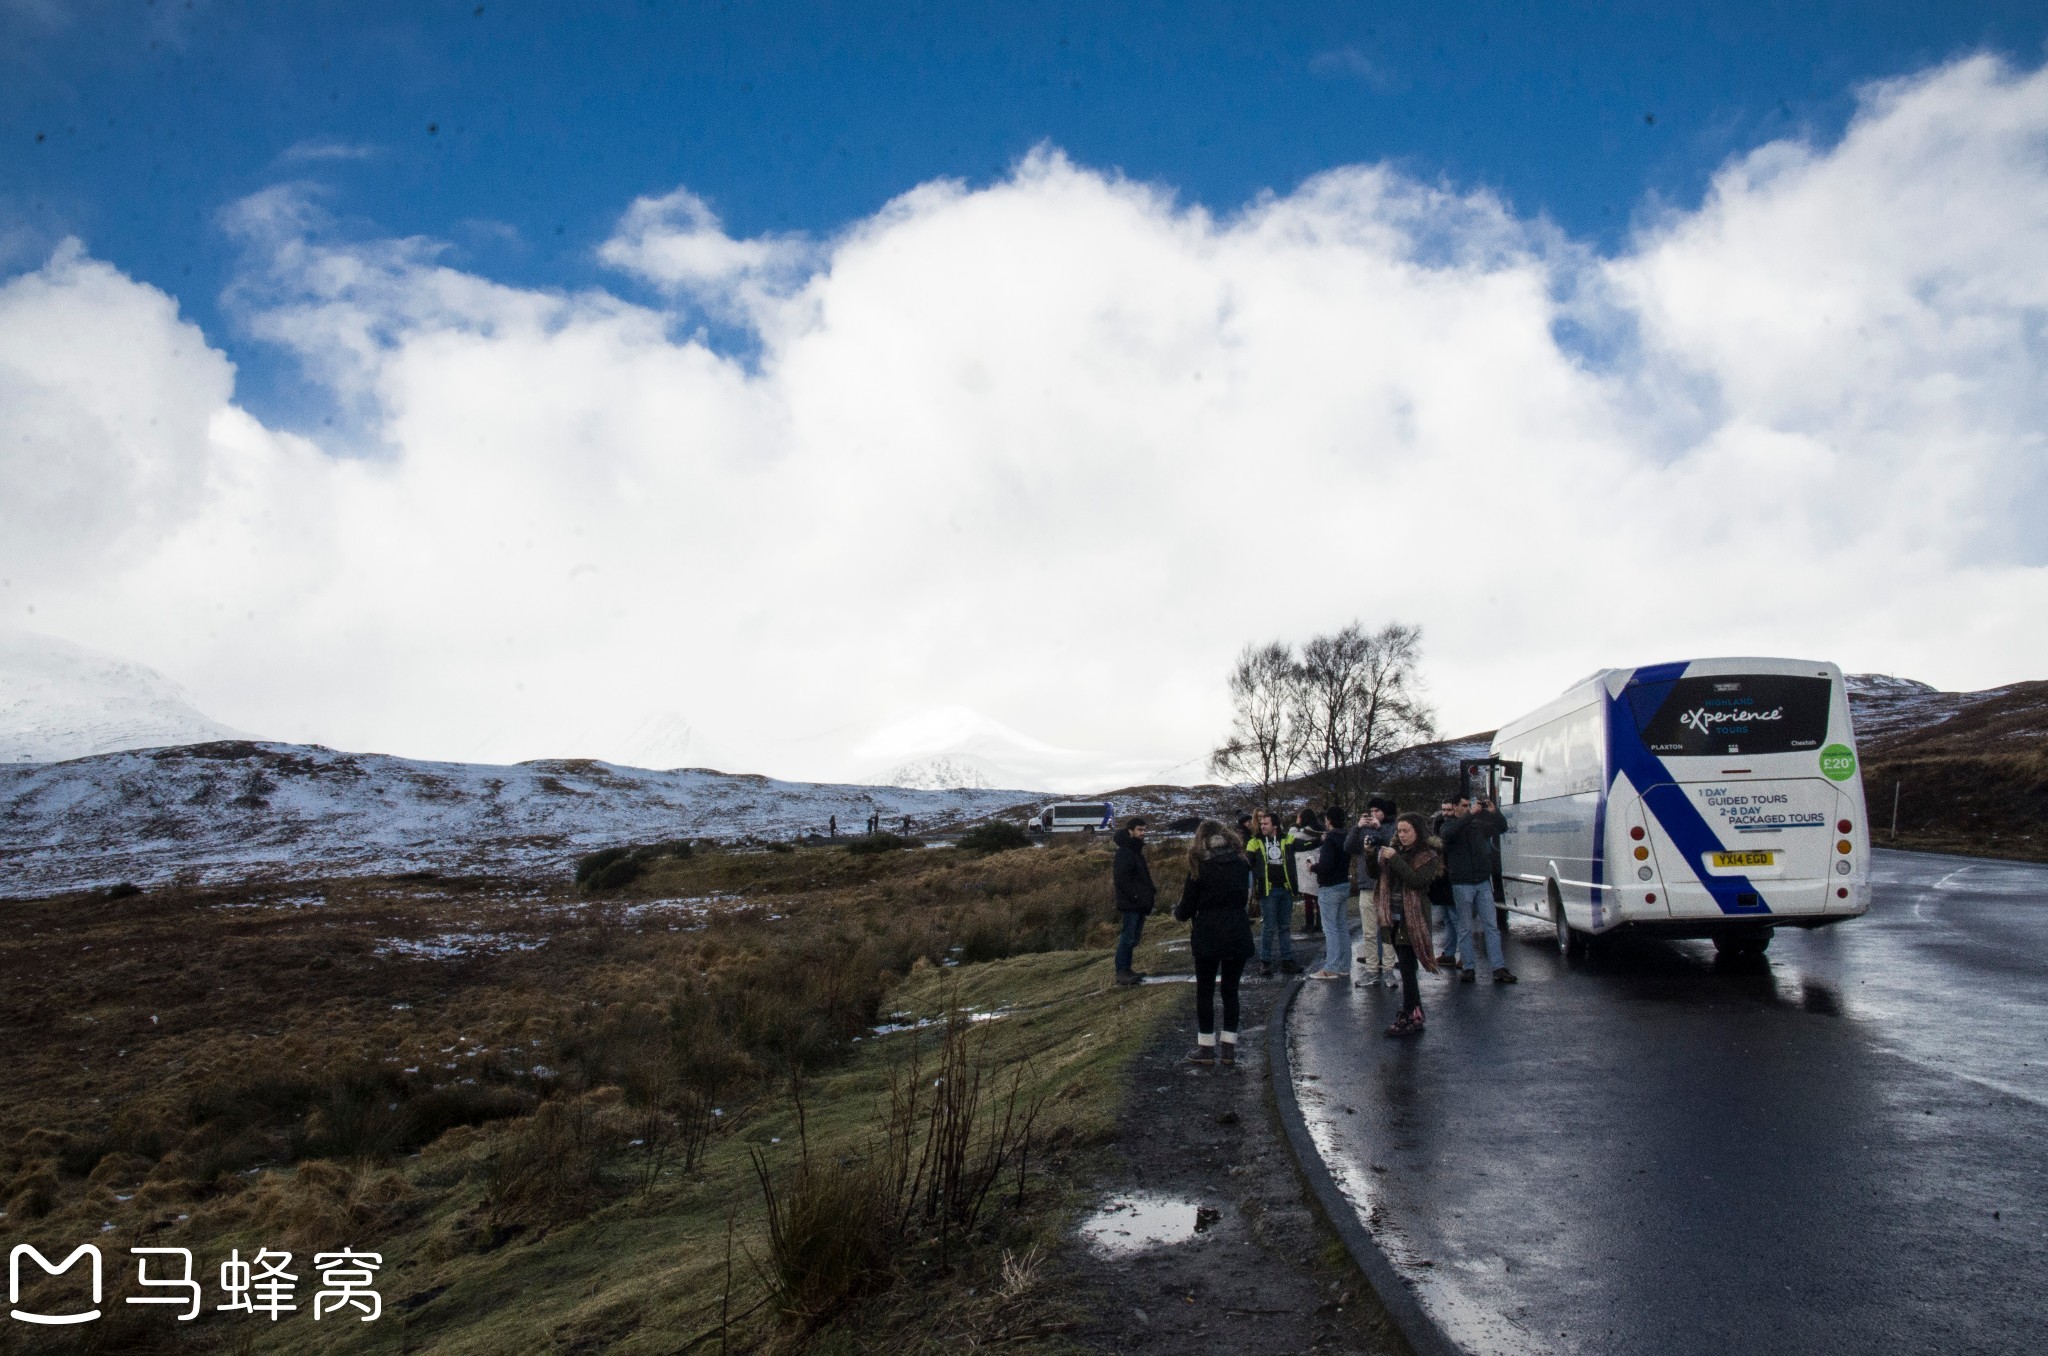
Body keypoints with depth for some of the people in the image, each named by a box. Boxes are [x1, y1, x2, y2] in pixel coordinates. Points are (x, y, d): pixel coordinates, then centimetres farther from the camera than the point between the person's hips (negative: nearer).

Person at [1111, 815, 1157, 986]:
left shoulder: (1136, 851, 17)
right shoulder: (1124, 853, -15)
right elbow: (1121, 880, -22)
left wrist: (1152, 892, 10)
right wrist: (1135, 896, -22)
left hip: (1139, 904, 10)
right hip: (1130, 904, -10)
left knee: (1133, 937, 13)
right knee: (1128, 937, -7)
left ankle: (1126, 969, 21)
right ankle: (1121, 972, -1)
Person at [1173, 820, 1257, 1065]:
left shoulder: (1199, 867, -7)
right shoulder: (1241, 863, 4)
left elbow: (1187, 909, -3)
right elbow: (1245, 895, 14)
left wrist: (1176, 911, 17)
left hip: (1208, 937, -3)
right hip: (1238, 935, 3)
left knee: (1205, 991, 7)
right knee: (1230, 990, 12)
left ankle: (1206, 1048, 10)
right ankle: (1228, 1048, 14)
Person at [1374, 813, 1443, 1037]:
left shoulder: (1428, 856, -4)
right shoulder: (1395, 850, 13)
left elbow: (1416, 880, -20)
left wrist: (1394, 859, -21)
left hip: (1412, 919, -6)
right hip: (1394, 917, 7)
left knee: (1407, 968, -9)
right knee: (1406, 968, 11)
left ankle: (1409, 1018, -5)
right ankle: (1415, 1014, 19)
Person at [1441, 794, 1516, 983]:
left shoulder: (1478, 824, 9)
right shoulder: (1448, 826, -2)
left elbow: (1502, 827, 14)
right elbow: (1448, 833, -25)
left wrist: (1495, 812, -6)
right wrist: (1470, 815, -28)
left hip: (1483, 882, 3)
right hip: (1462, 884, -3)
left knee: (1492, 925, 1)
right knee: (1465, 928, 4)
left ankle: (1498, 968, 2)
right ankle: (1469, 968, 9)